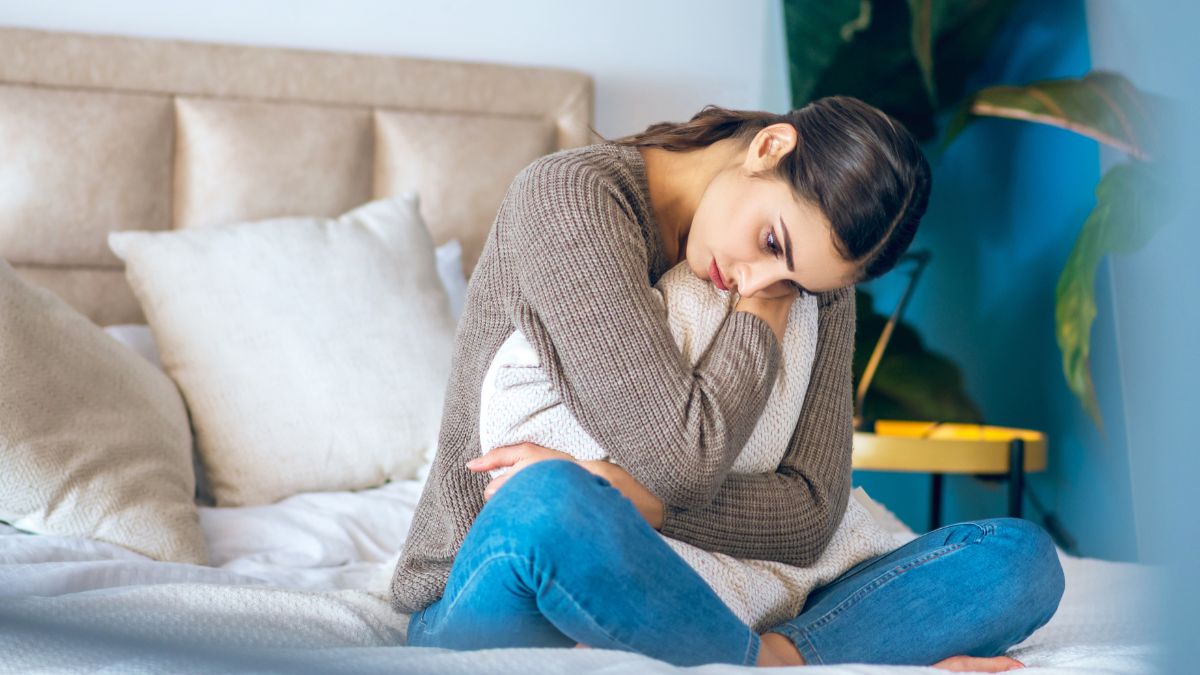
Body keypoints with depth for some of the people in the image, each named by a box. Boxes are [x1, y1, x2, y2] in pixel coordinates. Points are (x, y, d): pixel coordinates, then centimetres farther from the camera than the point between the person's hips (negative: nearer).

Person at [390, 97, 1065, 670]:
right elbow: (685, 457, -25)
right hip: (493, 607, -4)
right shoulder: (572, 195, -16)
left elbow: (808, 518, -8)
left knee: (1021, 559, -12)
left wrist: (613, 492, -22)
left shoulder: (816, 288, 2)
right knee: (550, 505, -43)